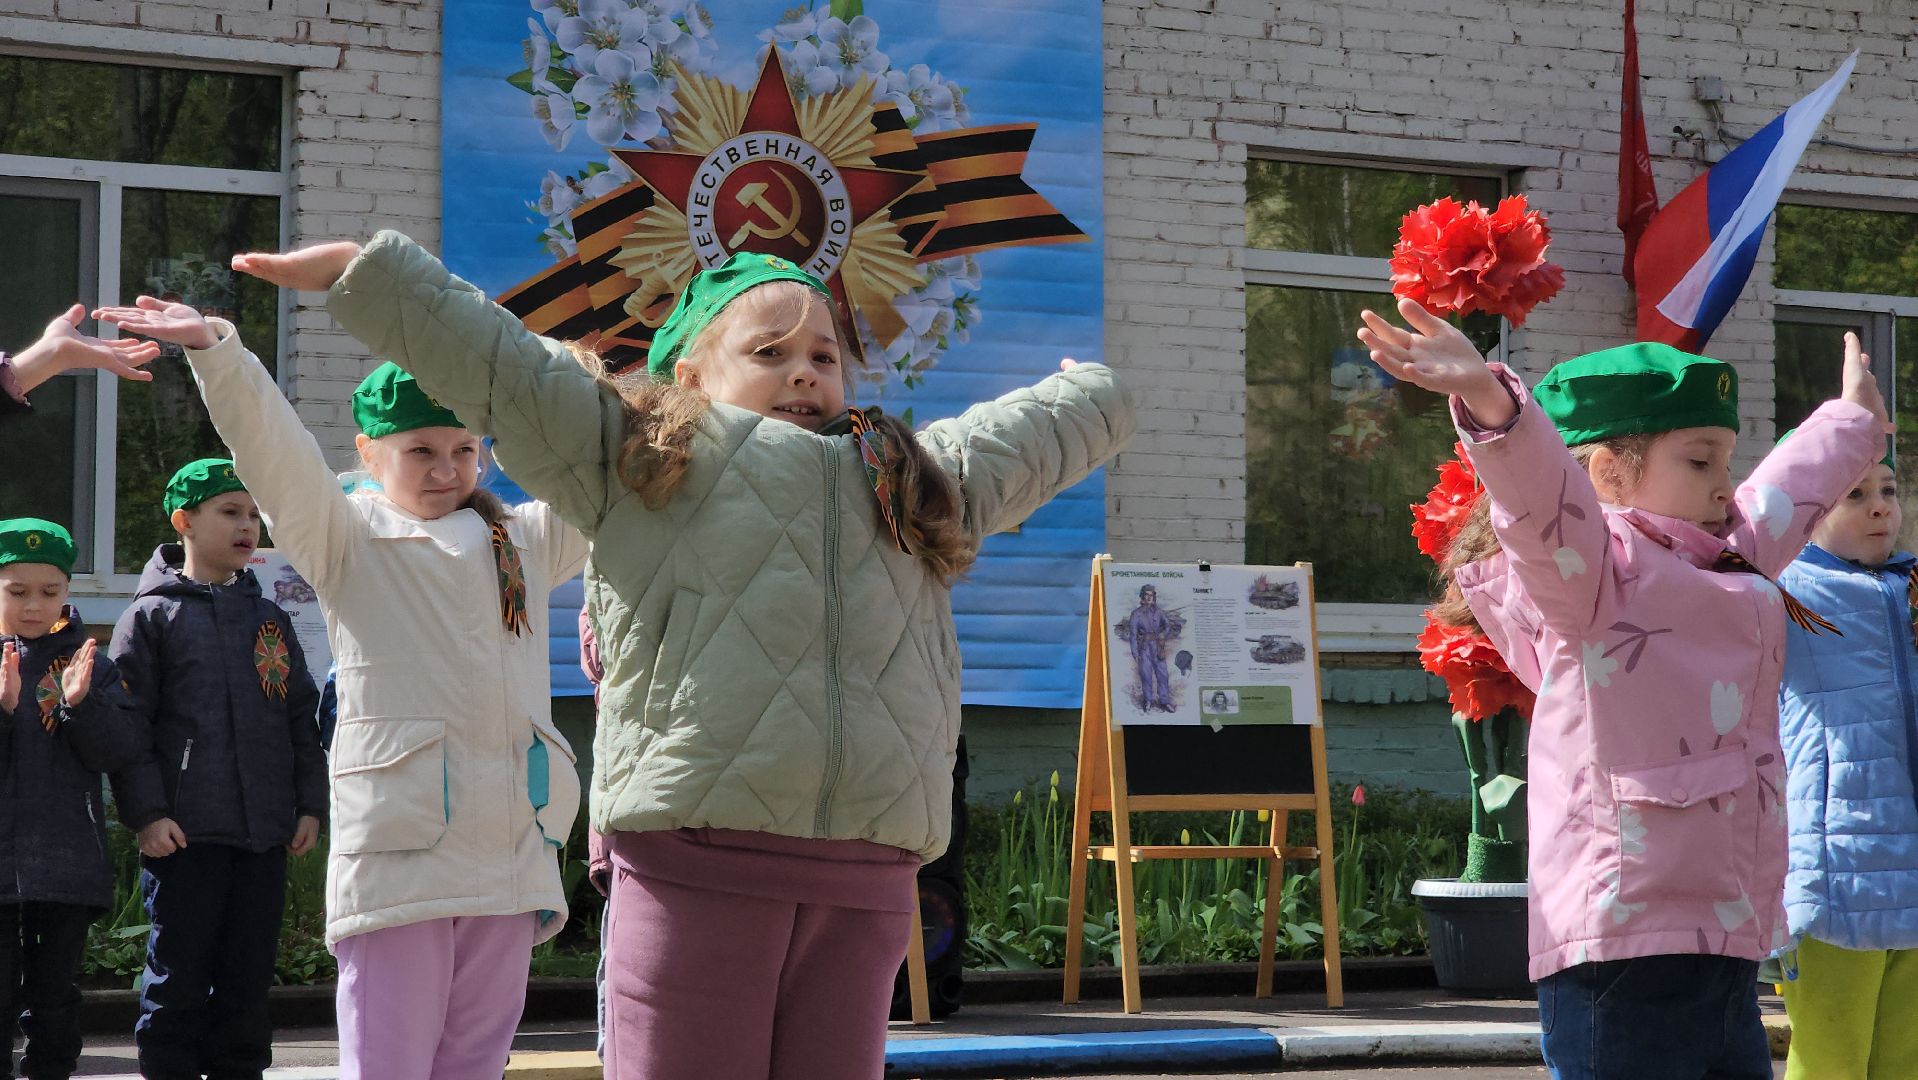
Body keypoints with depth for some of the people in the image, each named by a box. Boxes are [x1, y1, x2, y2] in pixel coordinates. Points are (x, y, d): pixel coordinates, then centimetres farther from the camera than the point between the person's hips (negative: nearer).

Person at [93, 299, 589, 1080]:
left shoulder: (528, 541, 21)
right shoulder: (346, 540, 8)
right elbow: (276, 453, -8)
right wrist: (214, 349, -24)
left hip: (512, 860, 4)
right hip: (399, 850, -4)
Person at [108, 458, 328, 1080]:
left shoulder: (269, 620, 16)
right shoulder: (153, 616, 1)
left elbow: (302, 719, 17)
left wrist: (310, 805, 8)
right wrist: (147, 813, -13)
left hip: (266, 836, 5)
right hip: (185, 834, -4)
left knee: (249, 977, 8)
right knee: (178, 980, -2)